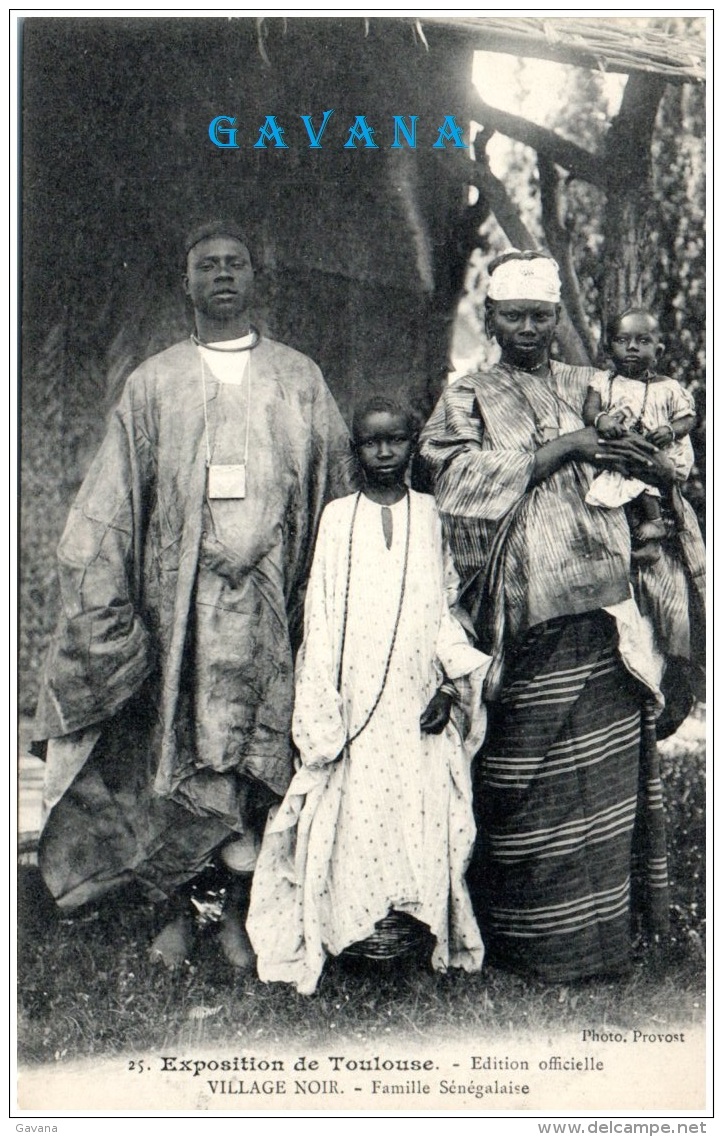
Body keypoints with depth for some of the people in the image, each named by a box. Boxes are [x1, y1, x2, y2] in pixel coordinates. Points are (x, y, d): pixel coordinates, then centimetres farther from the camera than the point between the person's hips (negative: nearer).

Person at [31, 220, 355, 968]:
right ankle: (182, 912, 19)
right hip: (180, 593, 0)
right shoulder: (154, 383, 10)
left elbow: (336, 493, 8)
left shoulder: (300, 381, 10)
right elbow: (111, 503, 8)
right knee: (176, 757, 3)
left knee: (258, 759, 2)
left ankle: (235, 909, 17)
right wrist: (98, 597, -1)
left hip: (270, 597, 0)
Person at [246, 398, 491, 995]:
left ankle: (415, 915, 11)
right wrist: (321, 711, -4)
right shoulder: (337, 518, 5)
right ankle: (361, 921, 8)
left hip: (418, 699, 1)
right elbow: (320, 615, 3)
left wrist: (452, 679, -4)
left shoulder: (430, 515, 8)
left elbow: (446, 605, 10)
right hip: (356, 699, -1)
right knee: (355, 802, -3)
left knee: (421, 806, 0)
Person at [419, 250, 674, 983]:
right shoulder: (467, 402, 10)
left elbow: (664, 467, 17)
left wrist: (635, 456, -5)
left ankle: (605, 921, 16)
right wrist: (557, 450, -9)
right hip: (523, 622, -3)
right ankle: (530, 937, 13)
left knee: (608, 776, 3)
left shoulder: (593, 391, 19)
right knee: (524, 784, 0)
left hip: (603, 617, 3)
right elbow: (463, 478, -8)